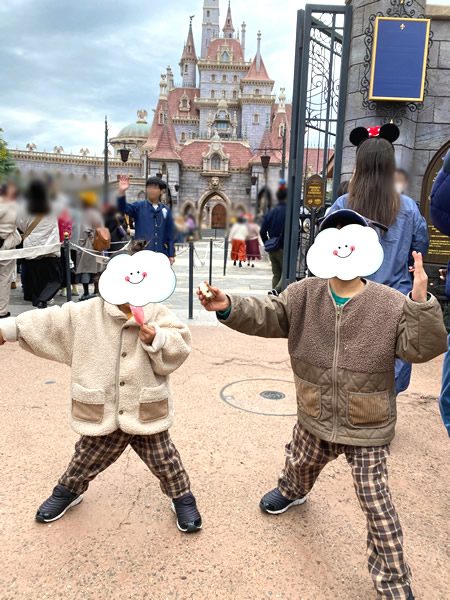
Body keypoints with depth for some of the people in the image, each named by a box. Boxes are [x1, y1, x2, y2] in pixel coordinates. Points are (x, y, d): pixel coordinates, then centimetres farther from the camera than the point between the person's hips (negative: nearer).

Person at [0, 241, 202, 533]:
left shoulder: (159, 315, -10)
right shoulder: (86, 314, -5)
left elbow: (178, 349, -16)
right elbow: (48, 323, 2)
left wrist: (157, 340, -34)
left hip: (146, 414, -1)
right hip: (101, 414, 2)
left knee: (166, 462, 13)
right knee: (86, 460, 23)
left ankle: (182, 498, 41)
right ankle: (69, 490, 54)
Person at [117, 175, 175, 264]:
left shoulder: (166, 210, 10)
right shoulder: (139, 206, 6)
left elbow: (170, 233, 10)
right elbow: (124, 208, -12)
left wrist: (171, 255, 6)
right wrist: (121, 192, -30)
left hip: (161, 254, 2)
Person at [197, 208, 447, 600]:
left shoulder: (391, 304, -17)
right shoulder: (303, 295, -9)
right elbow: (266, 316, -13)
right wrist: (228, 306, -30)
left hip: (367, 431, -3)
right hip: (315, 421, 4)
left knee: (378, 507, 5)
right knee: (301, 463, 32)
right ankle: (292, 491, 70)